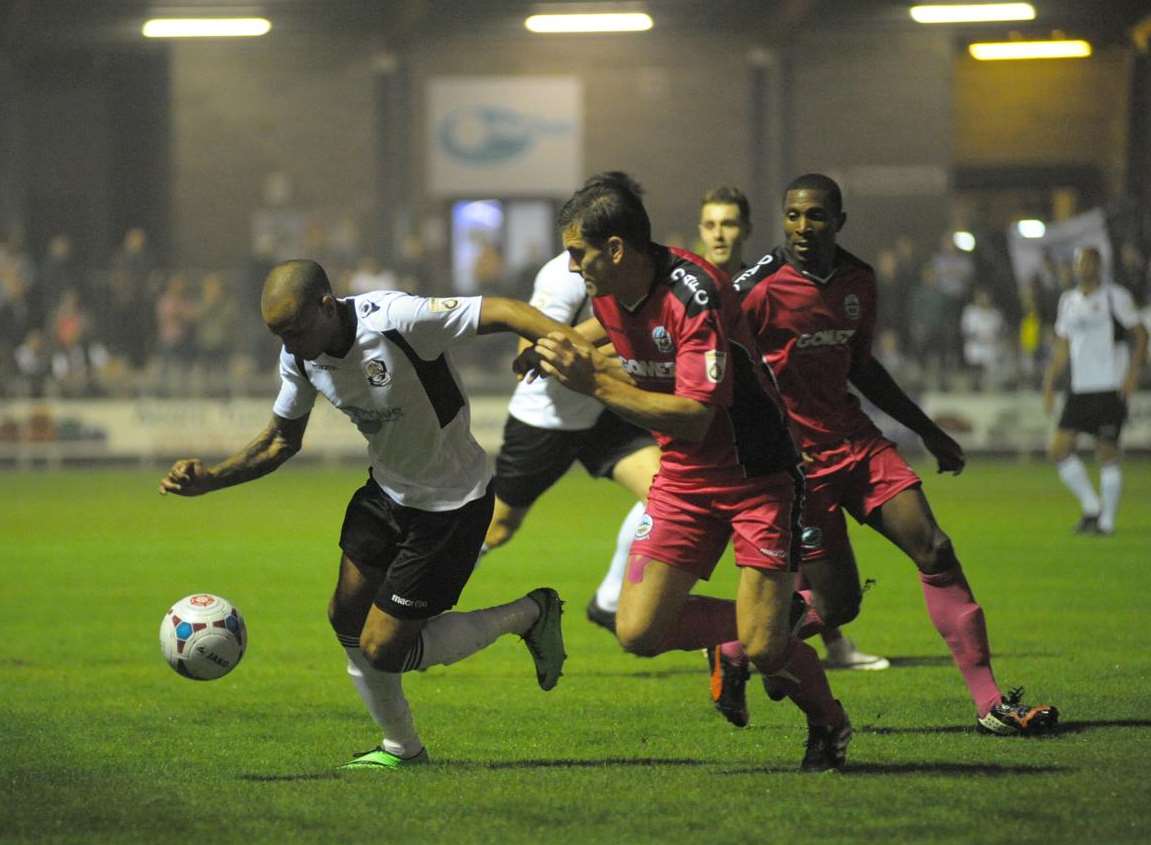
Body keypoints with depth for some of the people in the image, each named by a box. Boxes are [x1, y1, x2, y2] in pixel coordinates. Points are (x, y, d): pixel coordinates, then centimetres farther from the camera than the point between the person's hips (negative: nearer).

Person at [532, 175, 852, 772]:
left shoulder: (695, 295, -27)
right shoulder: (607, 291, -3)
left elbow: (693, 419, -32)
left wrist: (593, 382, -34)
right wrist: (571, 348, 5)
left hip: (756, 473, -7)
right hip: (683, 478, 7)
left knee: (762, 648, -14)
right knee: (638, 632, -9)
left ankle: (828, 723, 18)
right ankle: (750, 627, 18)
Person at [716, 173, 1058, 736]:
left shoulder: (858, 282, 7)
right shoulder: (761, 289, -14)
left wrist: (929, 433, 23)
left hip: (856, 440, 6)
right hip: (796, 458, -6)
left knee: (933, 550, -8)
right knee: (837, 603, -8)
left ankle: (990, 701, -5)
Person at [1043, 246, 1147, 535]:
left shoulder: (1115, 297, -1)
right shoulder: (1068, 301, 15)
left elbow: (1140, 335, -1)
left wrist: (1133, 371, -13)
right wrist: (1049, 384, 14)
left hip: (1111, 389, -5)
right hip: (1079, 389, 5)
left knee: (1107, 451, -5)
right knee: (1059, 447, -5)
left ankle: (1107, 520, 4)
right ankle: (1090, 506, 10)